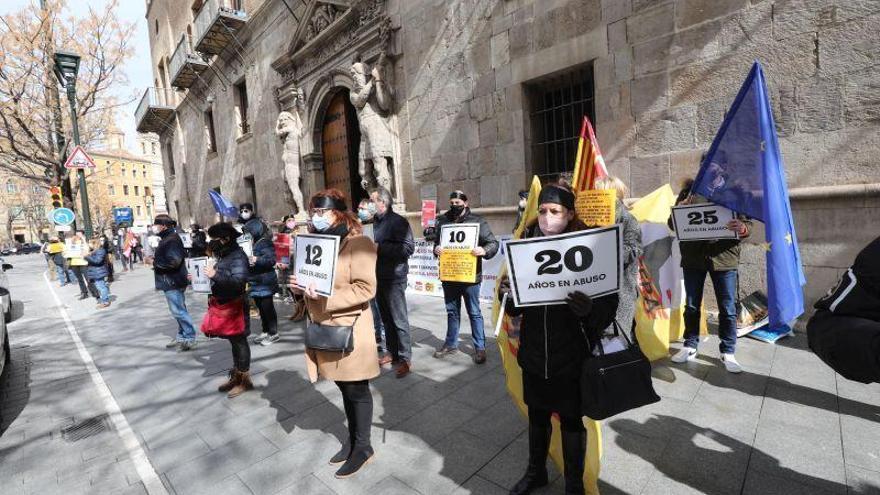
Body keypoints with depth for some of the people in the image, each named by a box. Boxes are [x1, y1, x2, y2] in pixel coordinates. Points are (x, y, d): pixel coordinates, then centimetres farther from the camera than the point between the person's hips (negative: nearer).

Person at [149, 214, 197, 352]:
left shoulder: (172, 239, -18)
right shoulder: (167, 238, 15)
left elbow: (173, 261, -27)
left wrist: (155, 262, -16)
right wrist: (155, 259, 7)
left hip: (173, 282, -11)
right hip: (171, 282, 11)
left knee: (178, 311, -6)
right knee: (179, 310, 16)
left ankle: (189, 338, 1)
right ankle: (181, 336, 26)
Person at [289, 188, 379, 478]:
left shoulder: (358, 243, -15)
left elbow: (366, 289, -21)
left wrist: (326, 297, -26)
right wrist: (300, 285, -2)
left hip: (349, 329, -7)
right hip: (324, 328, 8)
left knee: (357, 390, 9)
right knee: (345, 388, 21)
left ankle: (363, 447, 28)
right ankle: (352, 440, 39)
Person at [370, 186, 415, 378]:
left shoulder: (398, 221, -11)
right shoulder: (376, 222, 12)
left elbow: (408, 248, -21)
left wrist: (379, 247, -20)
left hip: (394, 278, -7)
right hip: (378, 276, 8)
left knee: (399, 319, -2)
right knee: (386, 318, 14)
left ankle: (405, 358, 9)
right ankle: (392, 352, 27)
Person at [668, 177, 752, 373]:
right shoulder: (689, 189, 6)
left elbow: (747, 224, 2)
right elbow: (672, 223, 7)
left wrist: (741, 228, -22)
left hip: (723, 258, -1)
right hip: (692, 258, 1)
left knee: (727, 308, 5)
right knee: (691, 306, 11)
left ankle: (728, 353, 20)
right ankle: (690, 346, 26)